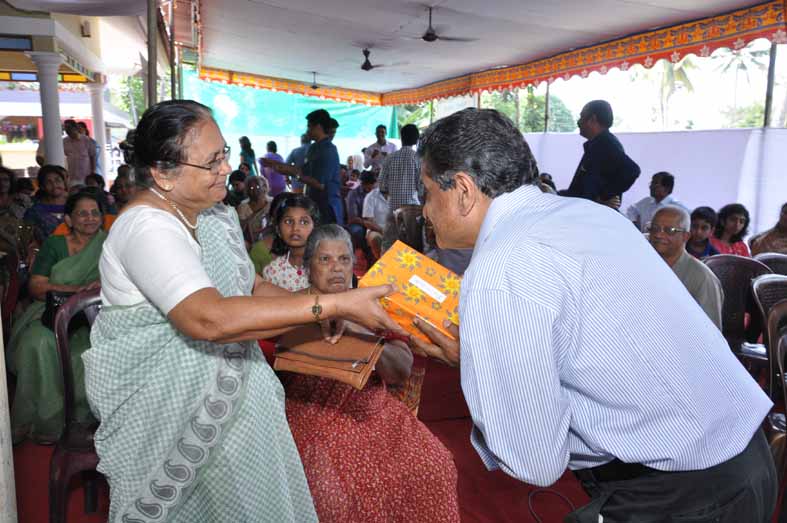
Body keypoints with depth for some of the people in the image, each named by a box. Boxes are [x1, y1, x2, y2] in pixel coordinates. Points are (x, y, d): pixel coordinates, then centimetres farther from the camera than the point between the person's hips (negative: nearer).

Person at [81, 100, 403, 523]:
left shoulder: (217, 214, 3)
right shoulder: (147, 226, -25)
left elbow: (250, 287, 10)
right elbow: (208, 318, -39)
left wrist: (316, 312, -9)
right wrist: (331, 305, -39)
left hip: (227, 387, 7)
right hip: (161, 404, -7)